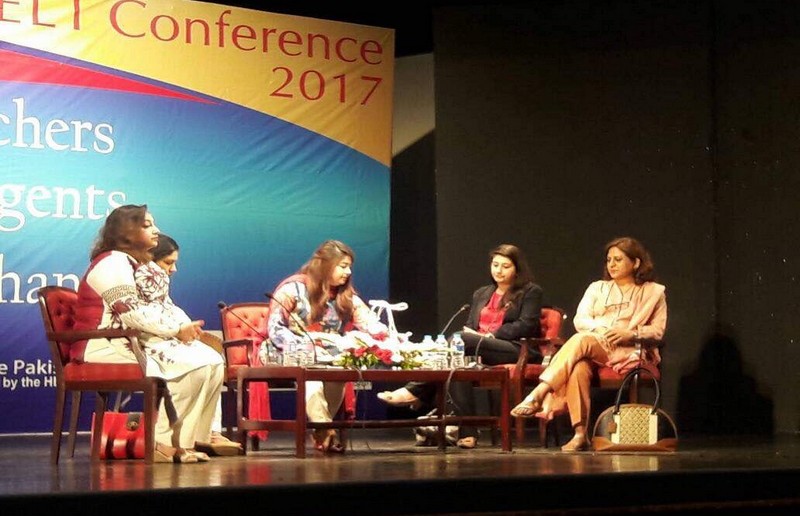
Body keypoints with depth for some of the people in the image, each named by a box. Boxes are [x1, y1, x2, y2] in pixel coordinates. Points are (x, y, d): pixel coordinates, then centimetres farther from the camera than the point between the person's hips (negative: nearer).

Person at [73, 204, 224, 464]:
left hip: (135, 341, 10)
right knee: (193, 365, -25)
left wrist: (184, 328, -6)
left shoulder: (135, 264, 20)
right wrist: (178, 330, -12)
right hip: (106, 346, -10)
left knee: (212, 361, -4)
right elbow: (133, 314, -20)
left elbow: (147, 311, 12)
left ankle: (184, 442, -9)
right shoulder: (113, 262, -11)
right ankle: (162, 442, -18)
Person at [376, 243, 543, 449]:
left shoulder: (530, 292, 11)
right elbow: (469, 326, 22)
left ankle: (415, 391, -32)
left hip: (517, 351, -6)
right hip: (477, 348, 6)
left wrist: (490, 335, -12)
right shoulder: (481, 294, 30)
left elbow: (526, 325, -3)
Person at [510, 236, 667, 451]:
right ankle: (580, 433, -43)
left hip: (628, 352, -3)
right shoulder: (597, 288, 26)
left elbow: (658, 330, 8)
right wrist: (601, 329, -10)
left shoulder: (654, 292, 17)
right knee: (579, 367, -37)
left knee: (582, 340, -35)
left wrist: (631, 333, -11)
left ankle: (538, 394, -44)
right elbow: (580, 320, 12)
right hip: (592, 348, 3)